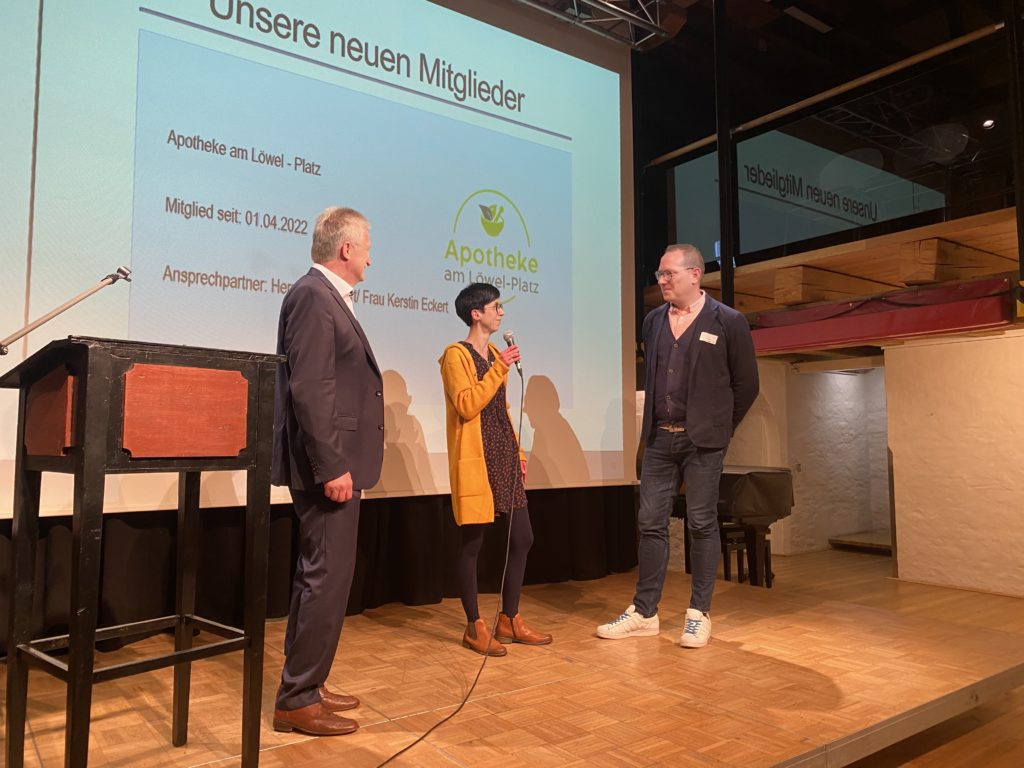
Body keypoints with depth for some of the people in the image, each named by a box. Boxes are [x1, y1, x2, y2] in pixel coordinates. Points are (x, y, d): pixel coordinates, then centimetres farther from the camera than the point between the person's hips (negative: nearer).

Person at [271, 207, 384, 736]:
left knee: (319, 577, 16)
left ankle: (306, 685, 29)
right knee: (327, 578, -3)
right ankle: (298, 701, 9)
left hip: (334, 462, 11)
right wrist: (332, 466, -23)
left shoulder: (327, 296, 17)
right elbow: (309, 389, -21)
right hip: (327, 464, -11)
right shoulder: (312, 295, -13)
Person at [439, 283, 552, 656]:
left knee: (522, 538, 9)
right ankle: (474, 627, 12)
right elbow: (467, 405, -19)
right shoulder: (456, 354, -7)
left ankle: (509, 620, 21)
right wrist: (499, 368, -18)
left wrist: (517, 450, 15)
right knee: (471, 542, 0)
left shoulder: (494, 354, 18)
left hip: (504, 457, 8)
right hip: (475, 459, -8)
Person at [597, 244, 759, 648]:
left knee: (702, 525, 3)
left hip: (702, 441, -4)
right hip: (659, 438, 5)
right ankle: (644, 612, 15)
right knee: (650, 523, 6)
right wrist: (654, 423, 14)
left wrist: (720, 428, 6)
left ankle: (699, 614, 15)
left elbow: (746, 383, 1)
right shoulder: (653, 321, 9)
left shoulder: (728, 322, -4)